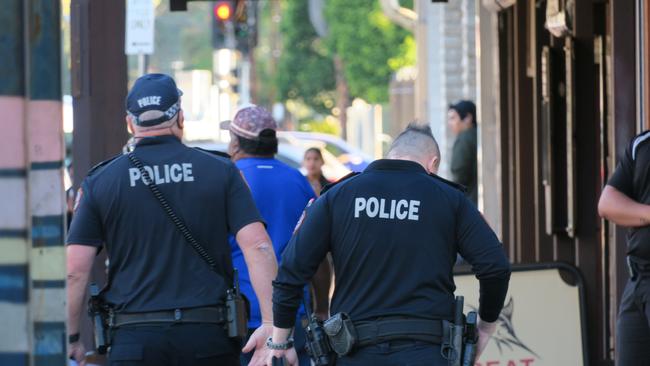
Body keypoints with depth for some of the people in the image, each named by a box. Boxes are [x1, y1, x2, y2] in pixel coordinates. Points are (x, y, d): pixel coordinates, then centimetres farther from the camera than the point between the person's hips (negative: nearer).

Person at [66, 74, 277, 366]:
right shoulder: (220, 171, 5)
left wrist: (71, 340, 8)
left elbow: (75, 270, 0)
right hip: (209, 335, 1)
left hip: (134, 340, -1)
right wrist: (272, 324, -7)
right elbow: (257, 246, -5)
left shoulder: (100, 181, 4)